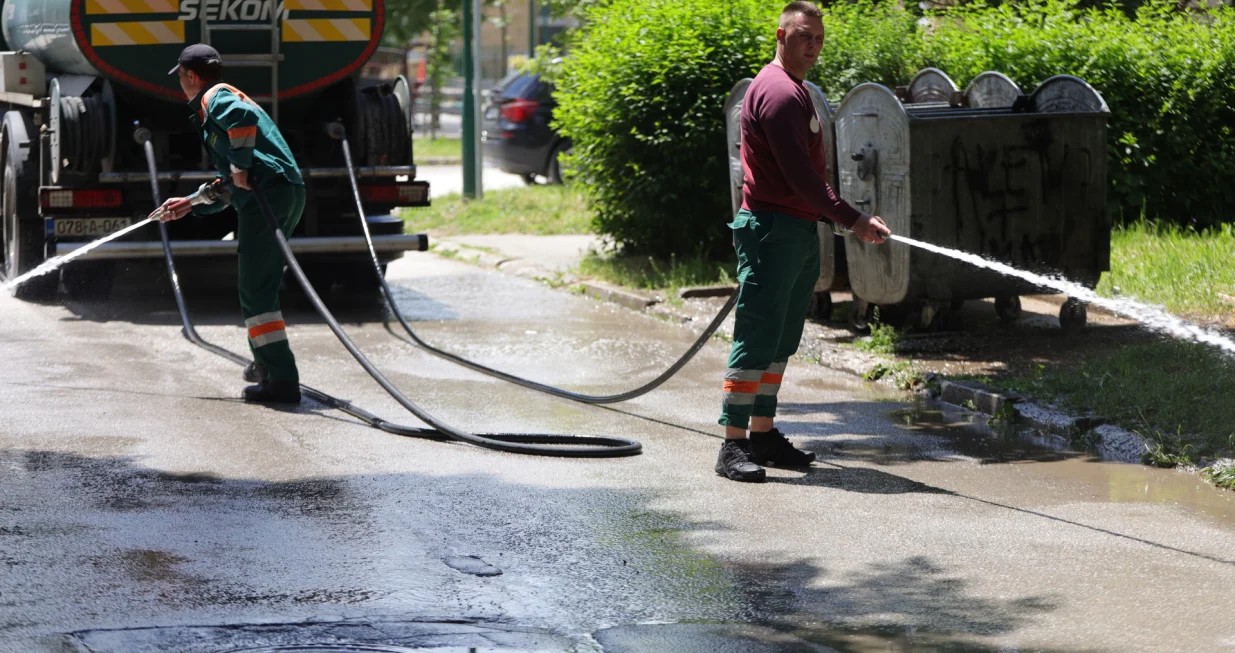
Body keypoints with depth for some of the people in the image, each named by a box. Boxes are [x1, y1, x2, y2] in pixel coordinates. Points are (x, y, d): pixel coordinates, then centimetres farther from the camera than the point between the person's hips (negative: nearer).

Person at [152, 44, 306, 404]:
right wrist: (190, 205, 35)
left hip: (268, 191, -10)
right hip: (290, 191, 10)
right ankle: (266, 362, 39)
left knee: (256, 290, -9)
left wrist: (241, 167, -20)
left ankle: (282, 379, -14)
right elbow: (231, 186, 34)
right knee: (259, 283, 26)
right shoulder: (227, 100, 32)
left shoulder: (216, 98, 2)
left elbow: (244, 115, -25)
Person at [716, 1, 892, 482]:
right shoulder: (777, 92, -14)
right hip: (771, 230, -10)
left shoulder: (796, 91, 20)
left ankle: (763, 434, 19)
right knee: (756, 343, -10)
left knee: (781, 343, 13)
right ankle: (733, 447, -10)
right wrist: (852, 220, -21)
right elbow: (799, 175, -21)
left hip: (800, 232, 10)